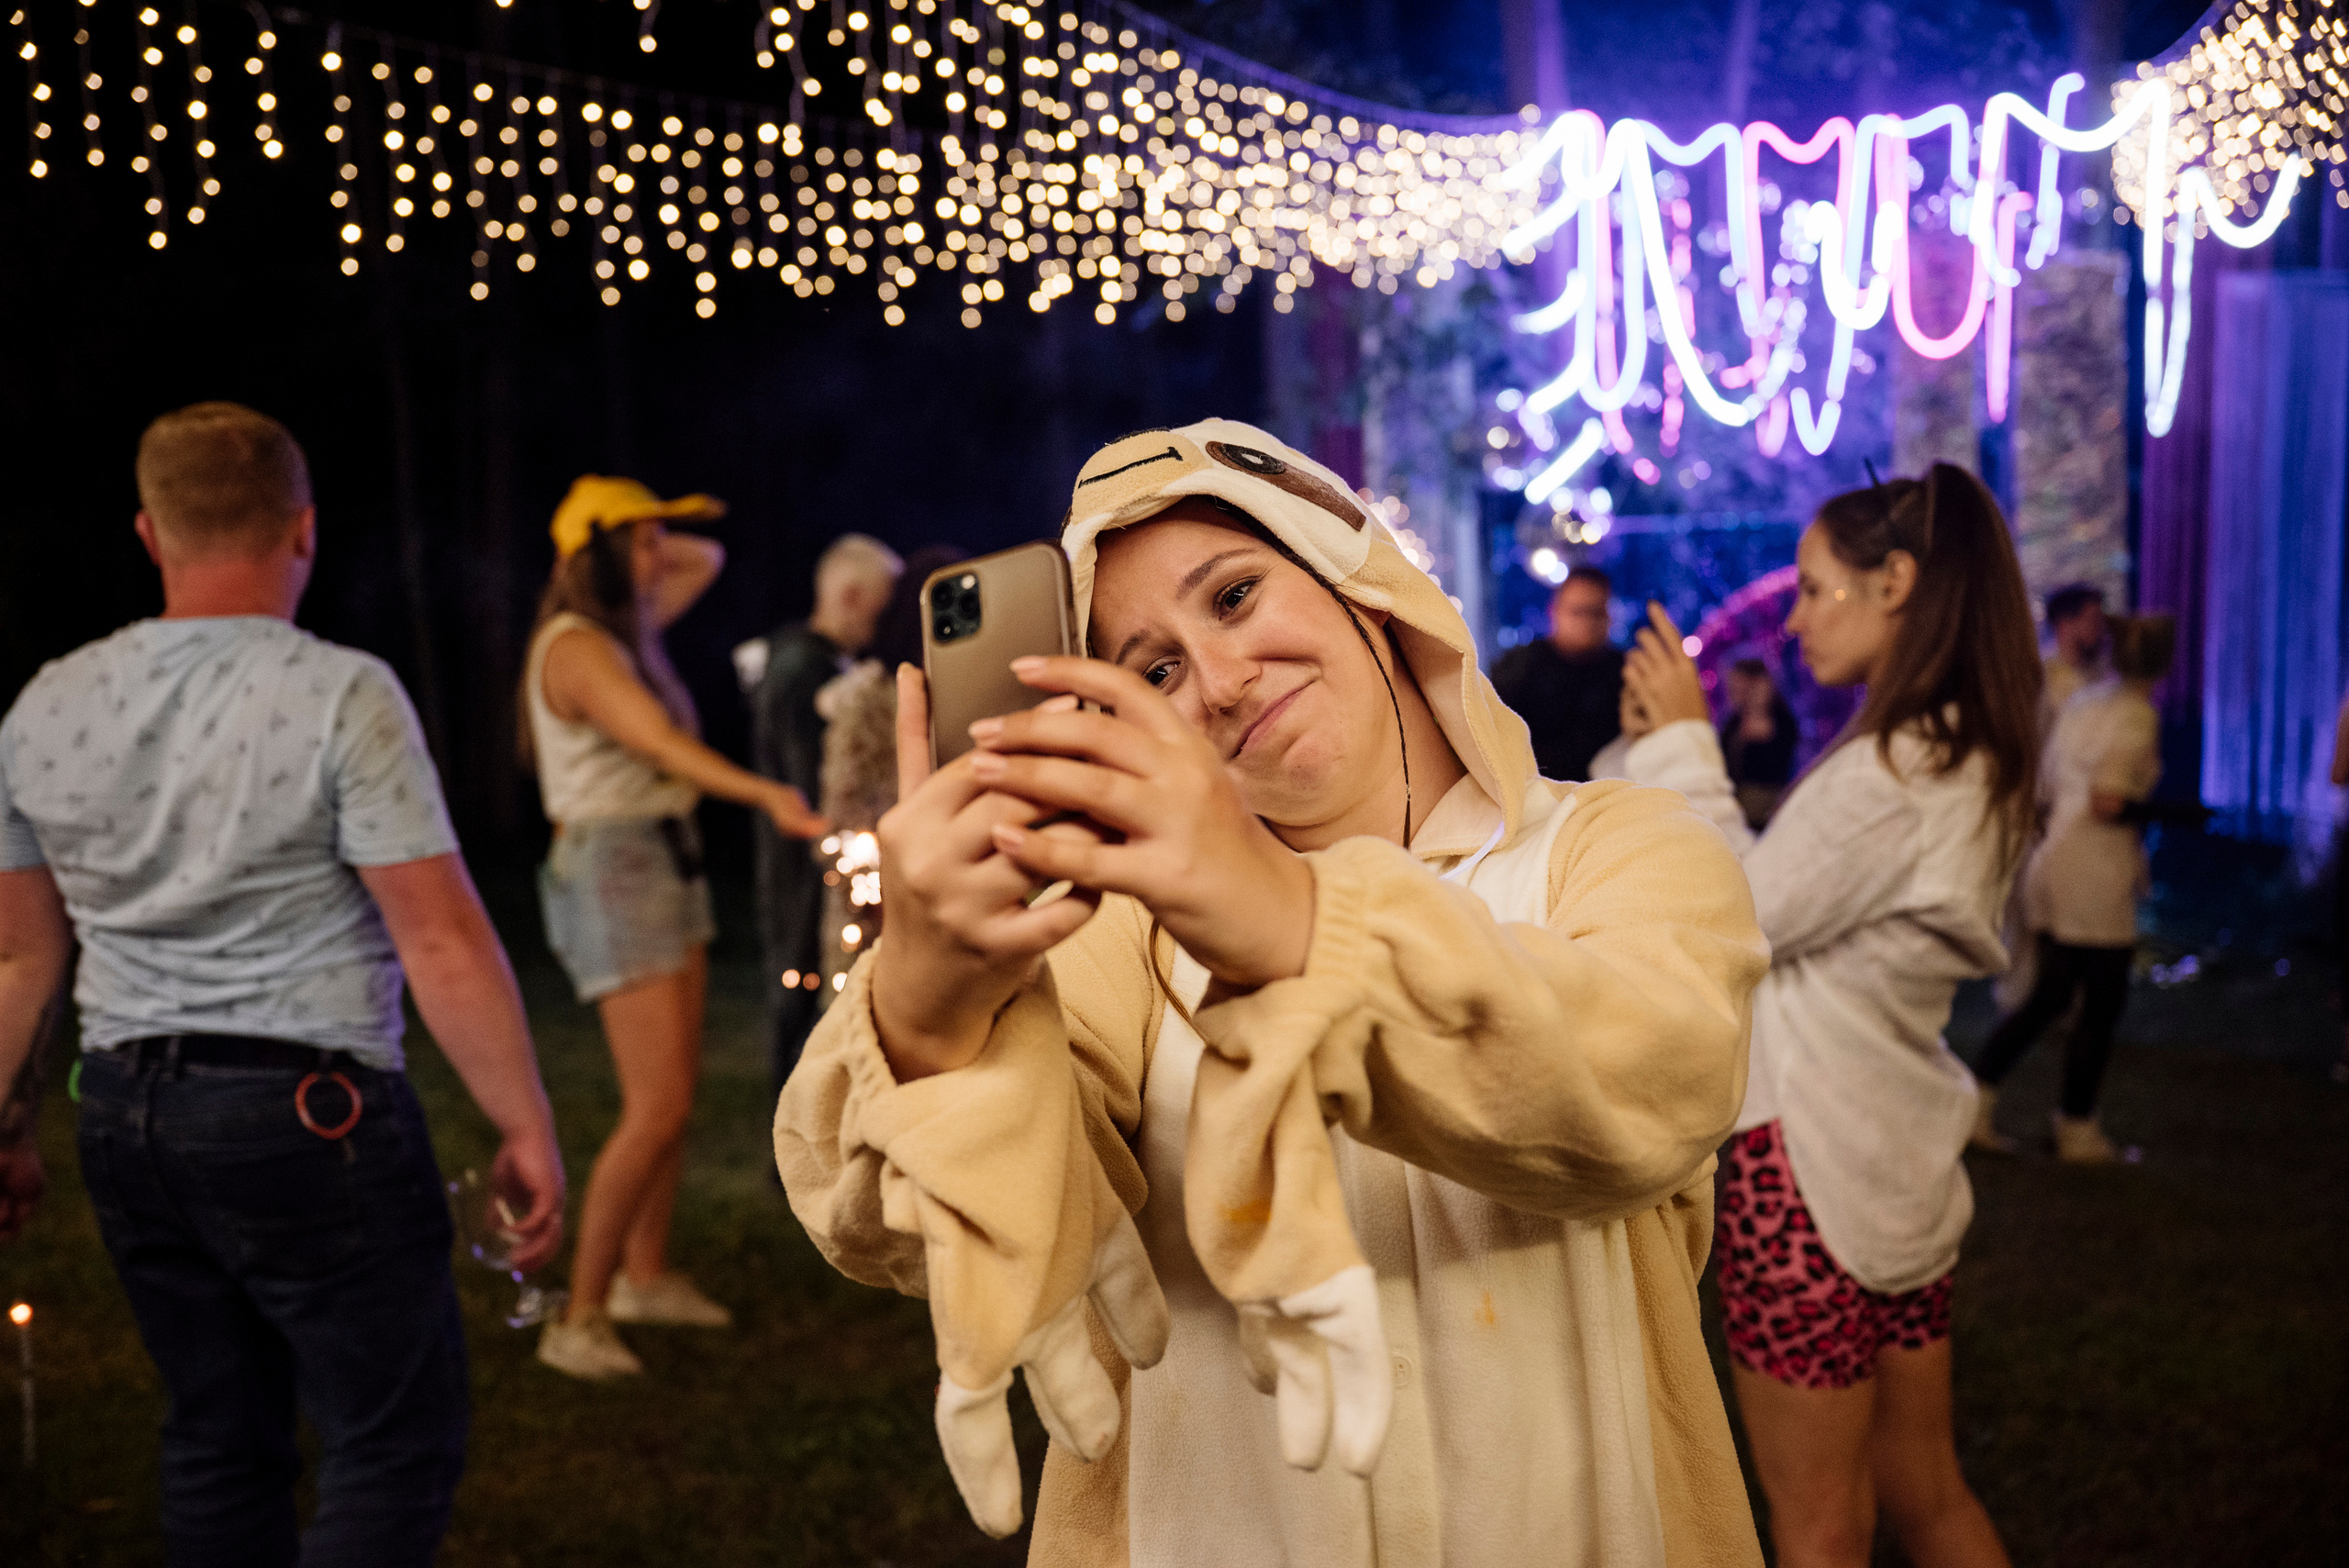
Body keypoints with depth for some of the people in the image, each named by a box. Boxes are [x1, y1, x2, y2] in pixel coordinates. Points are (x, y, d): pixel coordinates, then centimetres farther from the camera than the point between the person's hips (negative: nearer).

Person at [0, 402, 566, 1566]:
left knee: (219, 1440, 17)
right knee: (397, 1444, 2)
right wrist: (527, 1129, -9)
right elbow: (443, 940, -15)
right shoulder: (340, 695, -13)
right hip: (311, 1116, -6)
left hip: (126, 1112, 6)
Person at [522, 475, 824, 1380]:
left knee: (676, 1093, 15)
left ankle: (644, 1277, 28)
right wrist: (766, 795, -42)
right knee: (658, 1109, -13)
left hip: (667, 864, 10)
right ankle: (579, 1320, -6)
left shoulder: (625, 629, 11)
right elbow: (664, 745, -30)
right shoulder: (577, 647, -16)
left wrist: (647, 548, 7)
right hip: (614, 871, -10)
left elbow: (707, 561, 26)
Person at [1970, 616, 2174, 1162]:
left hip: (2051, 864, 8)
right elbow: (2107, 802, -21)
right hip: (2096, 876, -8)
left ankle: (1975, 1102, 11)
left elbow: (2045, 792, 16)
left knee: (2050, 996, 16)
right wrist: (2146, 809, -3)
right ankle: (2077, 1132, 14)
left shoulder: (2082, 703, 12)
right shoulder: (2139, 714, -13)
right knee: (2102, 1005, 6)